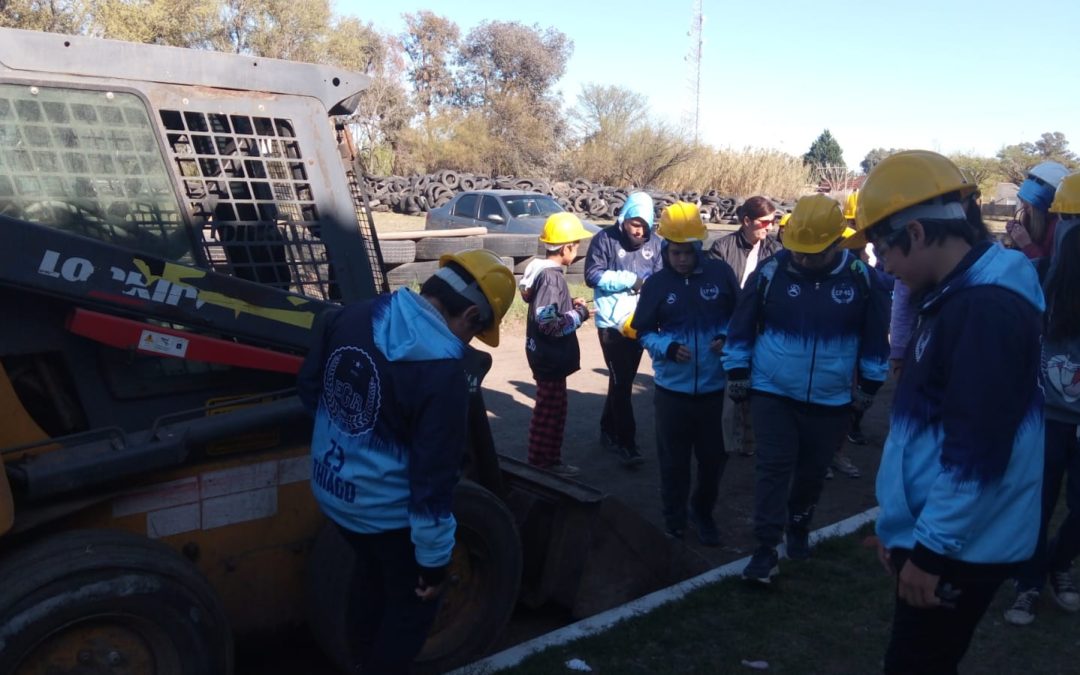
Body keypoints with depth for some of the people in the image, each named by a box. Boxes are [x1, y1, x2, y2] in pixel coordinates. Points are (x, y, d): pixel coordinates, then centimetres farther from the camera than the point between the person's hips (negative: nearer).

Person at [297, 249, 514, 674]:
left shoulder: (354, 316, -8)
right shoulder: (442, 372, -28)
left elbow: (309, 386, 7)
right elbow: (433, 478, -25)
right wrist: (434, 558, -12)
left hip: (330, 489, 8)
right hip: (386, 510, -7)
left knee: (372, 575, 31)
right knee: (412, 600, 18)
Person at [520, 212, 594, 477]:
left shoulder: (545, 271, 6)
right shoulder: (552, 277, -23)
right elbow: (549, 324, -27)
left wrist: (570, 305, 5)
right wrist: (579, 314, -15)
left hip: (547, 355, 10)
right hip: (550, 357, -10)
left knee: (554, 409, 19)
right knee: (548, 412, 2)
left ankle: (550, 460, 30)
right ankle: (541, 465, 15)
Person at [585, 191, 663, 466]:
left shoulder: (654, 243, 3)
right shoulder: (606, 239, -7)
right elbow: (592, 276, -11)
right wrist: (631, 280, -15)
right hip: (612, 322, -4)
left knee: (624, 380, 15)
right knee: (621, 381, -5)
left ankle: (609, 430, 32)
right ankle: (626, 442, 2)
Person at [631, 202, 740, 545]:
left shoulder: (721, 273, -5)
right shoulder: (656, 284, -4)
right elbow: (644, 332, 3)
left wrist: (727, 337, -13)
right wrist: (668, 348, -16)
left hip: (714, 387, 0)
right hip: (672, 388, 0)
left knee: (714, 457, 13)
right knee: (673, 461, 11)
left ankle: (703, 512, 37)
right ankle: (674, 521, 30)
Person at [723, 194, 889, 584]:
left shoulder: (861, 278, -8)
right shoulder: (771, 272, -10)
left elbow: (875, 337, 4)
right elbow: (742, 325, 0)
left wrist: (870, 385, 7)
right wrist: (737, 372, 1)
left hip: (831, 401, 2)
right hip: (772, 393, -1)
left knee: (813, 470, 15)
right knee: (774, 467, -5)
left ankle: (799, 526, 40)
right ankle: (767, 547, 3)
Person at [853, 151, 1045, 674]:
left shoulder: (985, 310, -22)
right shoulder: (958, 297, 10)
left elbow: (978, 452, -25)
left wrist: (931, 547, -17)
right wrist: (905, 527, 20)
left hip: (959, 548, -9)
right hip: (934, 534, 9)